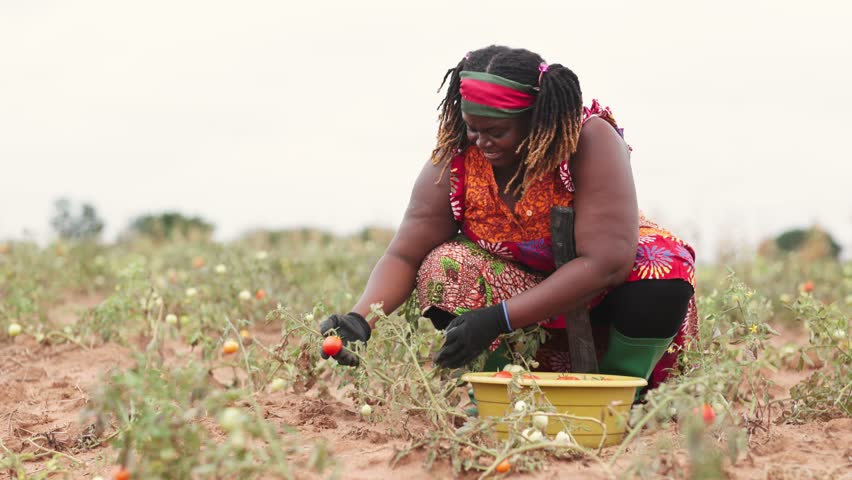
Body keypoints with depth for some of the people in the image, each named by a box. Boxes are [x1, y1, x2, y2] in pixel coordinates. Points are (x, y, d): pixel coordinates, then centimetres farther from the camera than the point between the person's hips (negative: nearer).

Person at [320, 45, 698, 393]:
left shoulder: (590, 141, -27)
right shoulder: (454, 159, -18)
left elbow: (606, 263, -33)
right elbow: (404, 256, -15)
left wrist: (497, 319, -38)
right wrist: (360, 319, -36)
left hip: (594, 292, -2)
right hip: (515, 281, 2)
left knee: (660, 285, -34)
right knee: (444, 268, -27)